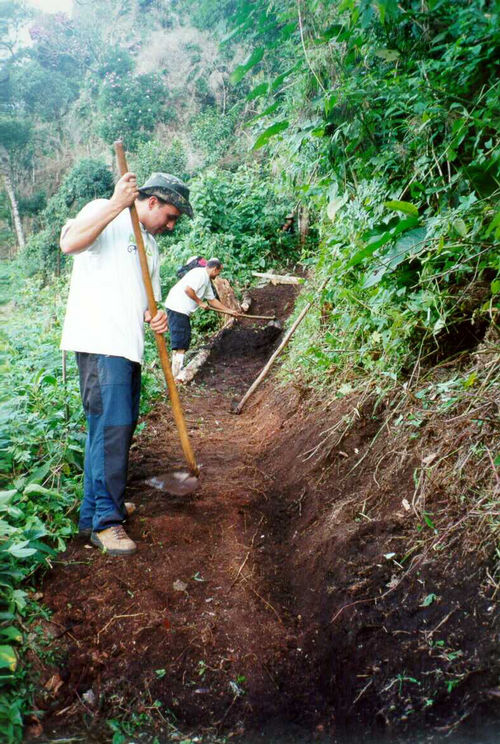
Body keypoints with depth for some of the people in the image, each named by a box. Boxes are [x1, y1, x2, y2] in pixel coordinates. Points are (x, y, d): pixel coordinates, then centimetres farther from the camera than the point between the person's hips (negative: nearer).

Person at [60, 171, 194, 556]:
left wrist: (155, 316, 2)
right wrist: (116, 204, -23)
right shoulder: (105, 212, 1)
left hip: (129, 347, 9)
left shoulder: (152, 247, 25)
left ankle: (96, 509, 24)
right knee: (111, 426, -12)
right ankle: (105, 520, -3)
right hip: (99, 342, -9)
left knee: (117, 426, 11)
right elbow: (70, 242, -18)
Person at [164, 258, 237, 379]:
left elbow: (212, 300, 28)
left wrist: (229, 310, 30)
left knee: (185, 340, 13)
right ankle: (176, 376, -11)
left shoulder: (207, 281, 20)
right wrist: (200, 302, -11)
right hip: (176, 307, -10)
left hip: (183, 310, 10)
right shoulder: (200, 273, -11)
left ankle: (178, 372, 20)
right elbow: (188, 289, -24)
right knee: (180, 342, -11)